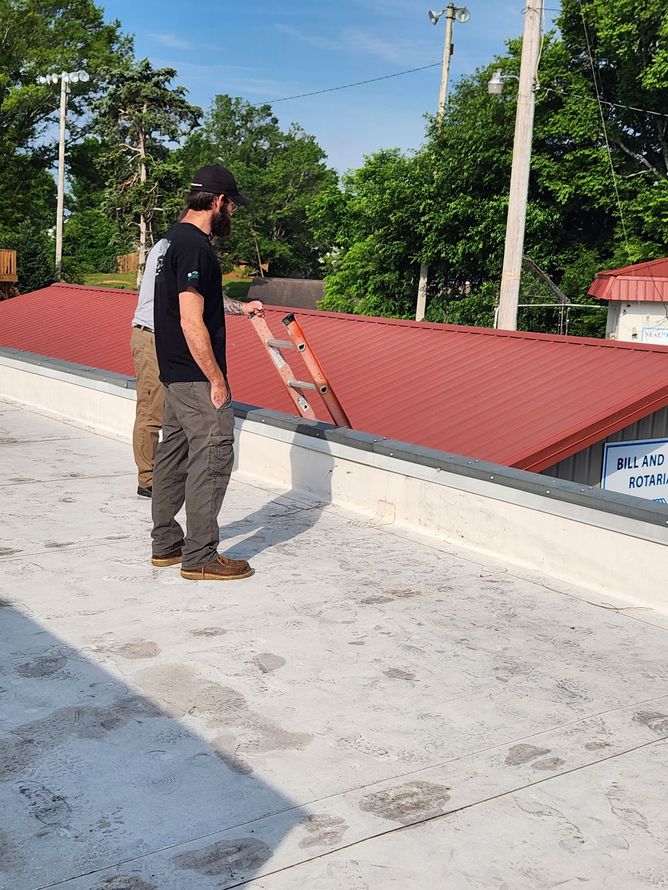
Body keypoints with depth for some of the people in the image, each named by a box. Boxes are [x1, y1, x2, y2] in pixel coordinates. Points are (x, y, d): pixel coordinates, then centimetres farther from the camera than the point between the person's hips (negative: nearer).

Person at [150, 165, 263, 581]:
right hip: (197, 376, -11)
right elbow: (192, 323, -24)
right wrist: (216, 379, -19)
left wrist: (240, 308, 35)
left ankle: (166, 542, 26)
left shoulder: (174, 238, 14)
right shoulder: (195, 246, -19)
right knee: (212, 457, -5)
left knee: (173, 454, 15)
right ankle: (200, 557, 2)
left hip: (175, 373, 11)